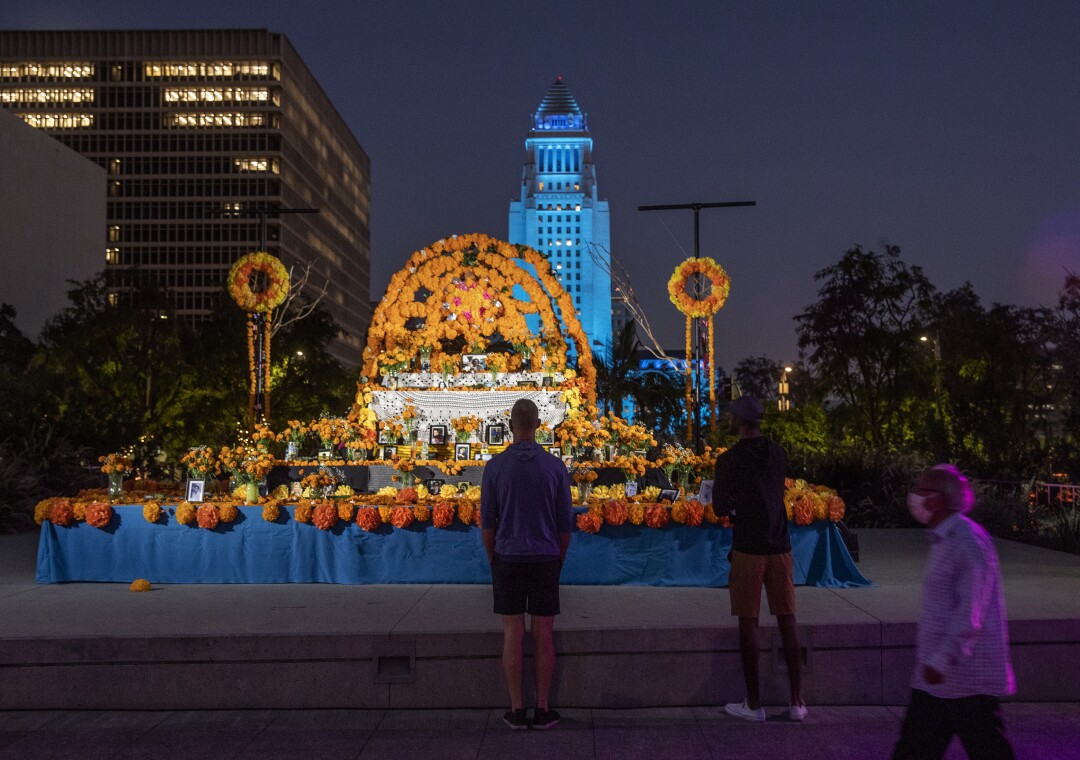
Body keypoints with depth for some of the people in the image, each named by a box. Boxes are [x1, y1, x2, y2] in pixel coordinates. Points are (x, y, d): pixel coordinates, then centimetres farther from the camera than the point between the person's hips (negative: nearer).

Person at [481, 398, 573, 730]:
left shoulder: (495, 466, -6)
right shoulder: (555, 467, -4)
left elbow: (487, 522, -2)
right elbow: (565, 523, 0)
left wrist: (493, 562, 11)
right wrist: (559, 561, 14)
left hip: (508, 560, 0)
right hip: (545, 560, 0)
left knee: (513, 635, 5)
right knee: (543, 636, 6)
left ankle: (517, 710, 10)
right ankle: (542, 710, 12)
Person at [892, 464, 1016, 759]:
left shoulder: (969, 542, -18)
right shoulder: (944, 540, 13)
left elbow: (971, 613, -23)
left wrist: (942, 659, -24)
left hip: (966, 675, -10)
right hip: (936, 674, 10)